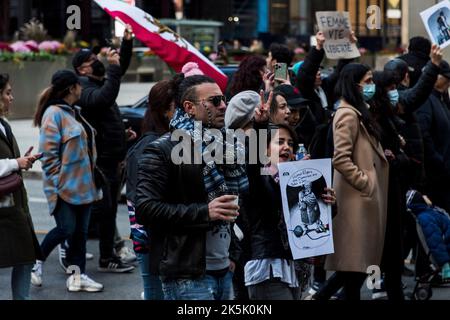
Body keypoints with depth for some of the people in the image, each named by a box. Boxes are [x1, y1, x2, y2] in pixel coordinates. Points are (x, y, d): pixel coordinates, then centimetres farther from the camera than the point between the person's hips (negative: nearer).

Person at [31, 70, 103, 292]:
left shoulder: (73, 112, 14)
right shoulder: (54, 114, -14)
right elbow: (48, 152, -18)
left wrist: (91, 178, 18)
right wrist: (55, 184, -20)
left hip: (82, 185, 9)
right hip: (64, 186, -9)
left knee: (80, 231, 8)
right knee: (66, 229, -7)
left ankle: (77, 275, 13)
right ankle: (37, 262, 13)